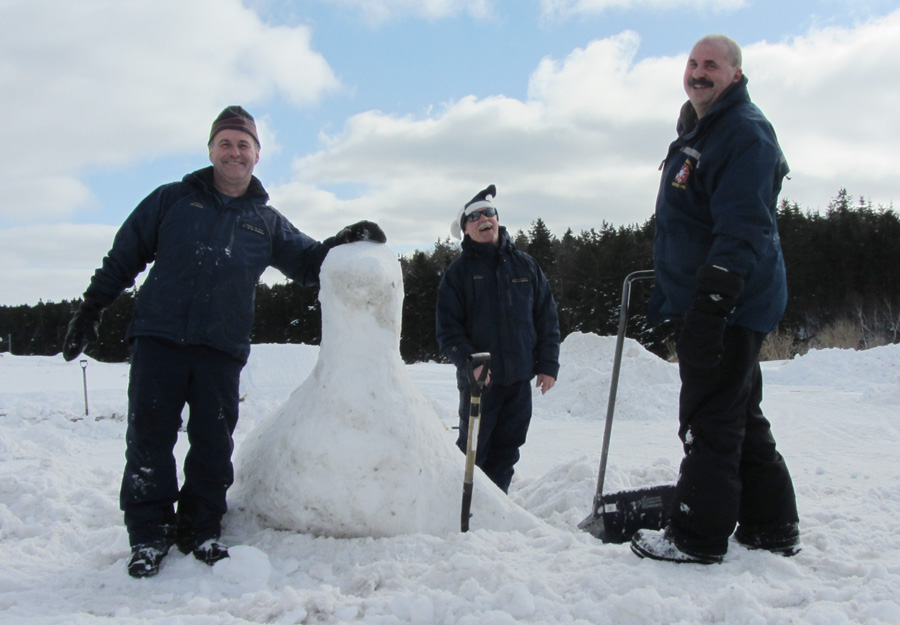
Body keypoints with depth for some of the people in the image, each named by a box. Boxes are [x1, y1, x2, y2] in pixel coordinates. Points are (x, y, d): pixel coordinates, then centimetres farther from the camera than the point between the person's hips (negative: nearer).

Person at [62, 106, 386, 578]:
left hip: (223, 349, 1)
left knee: (214, 444, 2)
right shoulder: (173, 199, 10)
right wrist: (90, 309, 10)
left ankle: (200, 530, 17)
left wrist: (342, 243, 4)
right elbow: (124, 256, 12)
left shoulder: (266, 221, 15)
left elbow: (308, 263, 22)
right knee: (149, 438, -2)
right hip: (158, 338, -1)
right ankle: (149, 534, 10)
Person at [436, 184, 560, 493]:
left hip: (520, 378, 3)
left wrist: (548, 364, 3)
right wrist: (469, 362, -18)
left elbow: (547, 317, 10)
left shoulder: (525, 265, 10)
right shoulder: (458, 272, 2)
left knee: (506, 451, 10)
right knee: (472, 450, 0)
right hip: (478, 379, -3)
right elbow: (447, 328, -4)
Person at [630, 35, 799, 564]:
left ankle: (698, 536, 3)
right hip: (704, 304, 11)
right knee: (739, 417, 15)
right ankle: (773, 527, 25)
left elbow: (743, 226, -24)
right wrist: (669, 296, 29)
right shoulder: (698, 132, 20)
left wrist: (715, 293, -30)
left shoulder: (746, 132, -12)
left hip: (732, 306, -11)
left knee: (710, 420, -5)